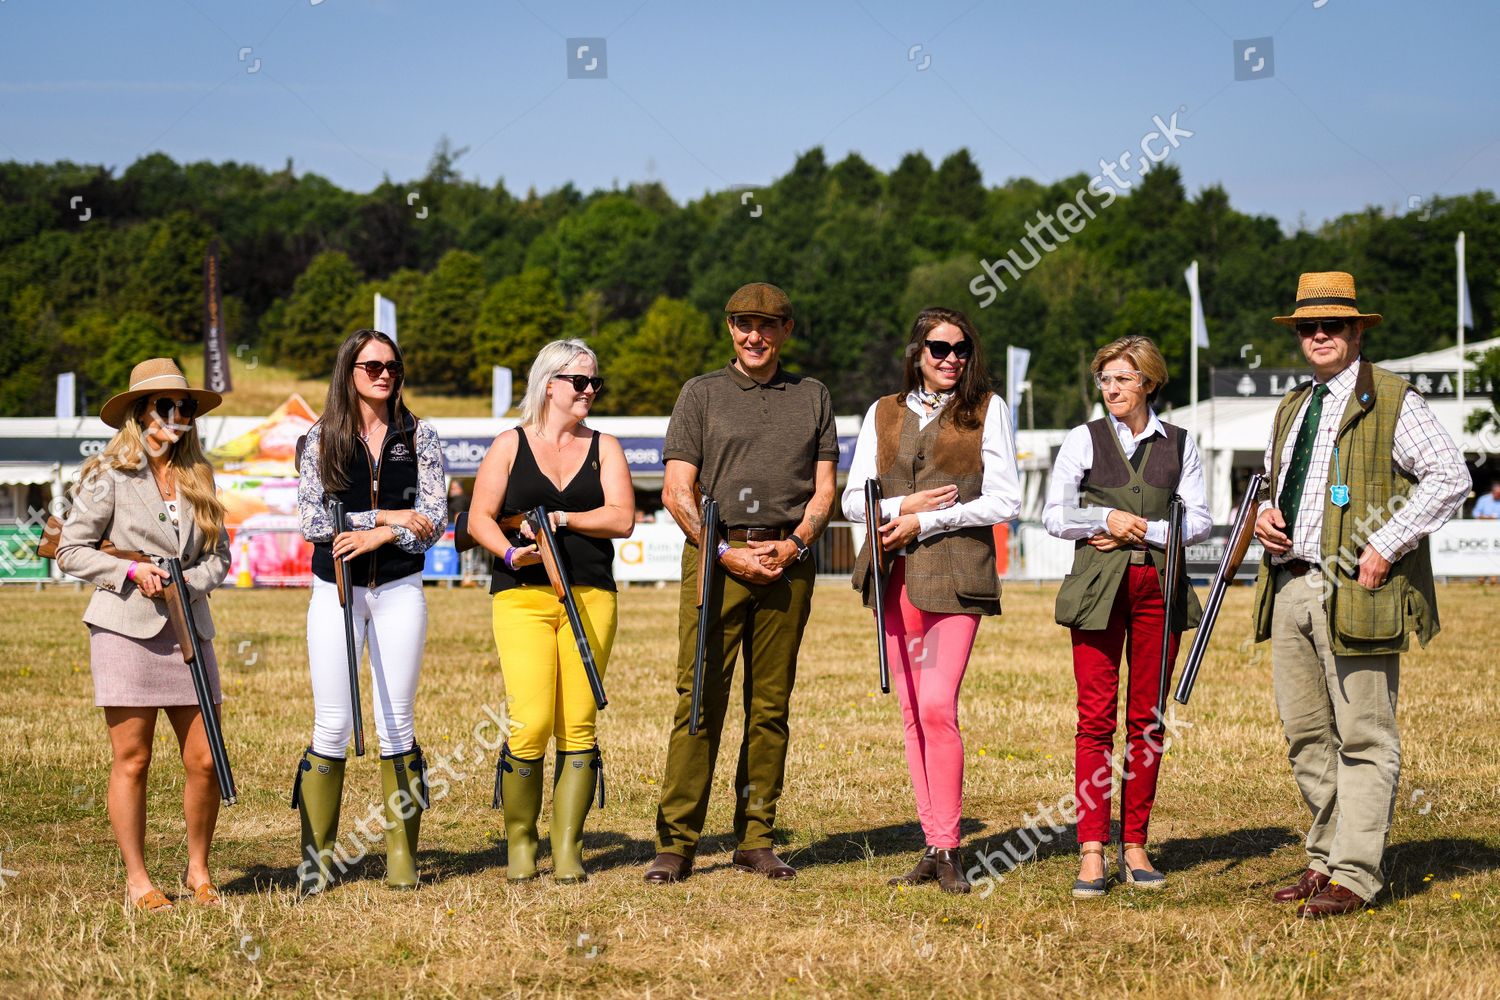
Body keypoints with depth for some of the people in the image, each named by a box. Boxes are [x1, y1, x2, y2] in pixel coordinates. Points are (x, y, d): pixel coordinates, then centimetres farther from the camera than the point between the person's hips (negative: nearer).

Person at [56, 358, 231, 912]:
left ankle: (198, 871, 18)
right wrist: (131, 571, -12)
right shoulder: (109, 475, -1)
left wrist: (190, 582, -5)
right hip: (126, 630, -4)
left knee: (204, 760, 1)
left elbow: (219, 552, 15)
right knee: (131, 761, 0)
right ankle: (136, 880, 11)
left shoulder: (197, 476, 12)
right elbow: (71, 550, 0)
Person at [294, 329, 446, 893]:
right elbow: (312, 520, -7)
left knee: (396, 725, 2)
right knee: (332, 726, -1)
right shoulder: (321, 438, 3)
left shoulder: (419, 437, 5)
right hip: (335, 591, -1)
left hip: (399, 590, 1)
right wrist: (389, 516, -12)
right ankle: (315, 858, 5)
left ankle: (402, 858, 7)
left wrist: (374, 537, -16)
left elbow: (434, 521, -2)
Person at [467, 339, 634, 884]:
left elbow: (622, 517, 1)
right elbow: (480, 518, 5)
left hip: (590, 597, 2)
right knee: (530, 724, -13)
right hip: (522, 595, -2)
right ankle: (519, 843, 3)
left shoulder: (604, 447, 14)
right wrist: (510, 553, -13)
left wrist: (560, 518, -8)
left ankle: (568, 849, 3)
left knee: (578, 727, -3)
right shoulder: (510, 445, 10)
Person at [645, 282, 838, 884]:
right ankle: (675, 843, -5)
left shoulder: (813, 397, 16)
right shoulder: (702, 394, 9)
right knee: (699, 699, -7)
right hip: (715, 556, -2)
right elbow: (677, 490, 3)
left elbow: (823, 489, 12)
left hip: (788, 560, 2)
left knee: (771, 705, 4)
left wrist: (795, 544, -6)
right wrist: (726, 551, -8)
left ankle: (755, 840, 10)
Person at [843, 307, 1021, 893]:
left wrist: (926, 523, -8)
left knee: (937, 707, -16)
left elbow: (1004, 501, -2)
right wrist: (903, 506, -8)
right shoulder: (884, 413, 14)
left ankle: (948, 849, -9)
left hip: (956, 574, -4)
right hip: (894, 576, 4)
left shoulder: (987, 410, 5)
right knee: (913, 714, 4)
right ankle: (935, 847, 10)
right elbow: (854, 499, 12)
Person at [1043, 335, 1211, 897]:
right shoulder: (1083, 440, 7)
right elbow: (1054, 515, 3)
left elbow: (1199, 520, 5)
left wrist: (1140, 532, -7)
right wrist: (1107, 519, -11)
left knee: (1147, 719, 2)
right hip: (1098, 587, -2)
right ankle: (1092, 852, -7)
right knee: (1096, 718, -7)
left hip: (1159, 586, 2)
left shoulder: (1179, 445, 10)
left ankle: (1134, 846, 9)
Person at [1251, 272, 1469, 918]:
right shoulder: (1291, 409, 20)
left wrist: (1385, 548, -16)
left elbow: (1450, 478, -11)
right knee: (1305, 735, 11)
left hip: (1355, 591, -7)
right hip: (1290, 588, 7)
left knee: (1362, 738, -5)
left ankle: (1354, 876, -2)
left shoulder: (1392, 401, -3)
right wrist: (1265, 515, 8)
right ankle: (1325, 858, 21)